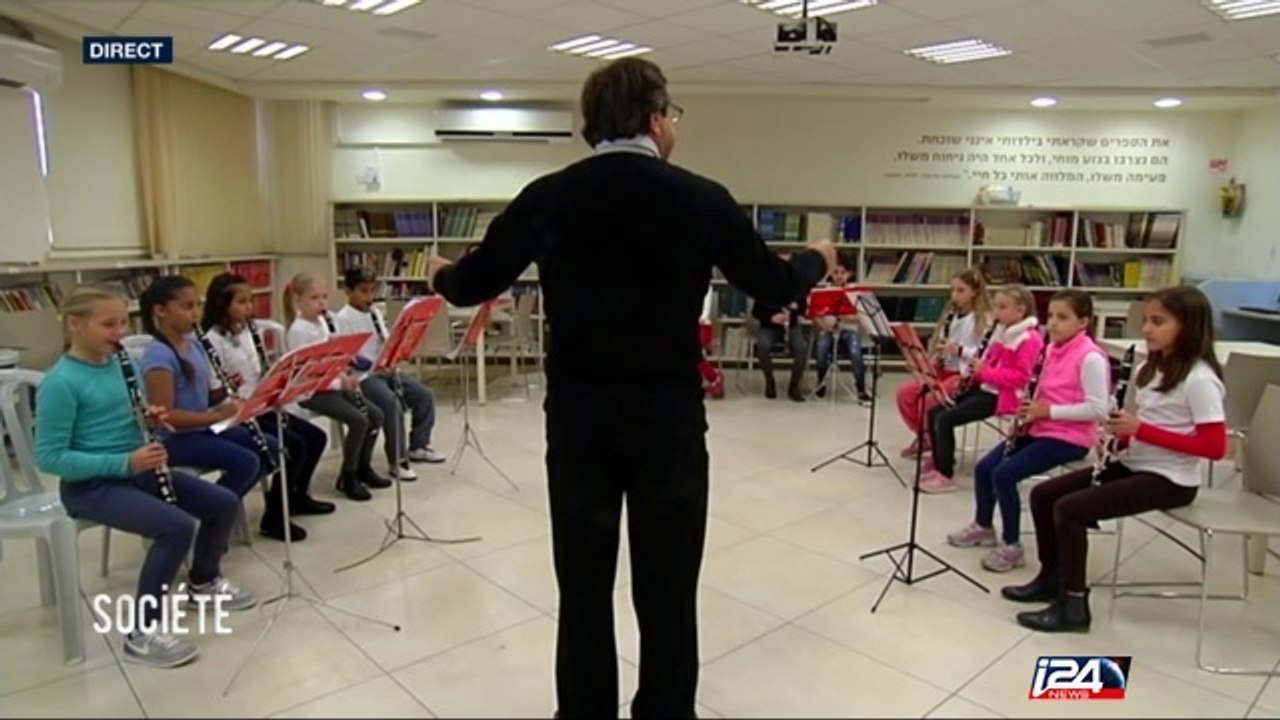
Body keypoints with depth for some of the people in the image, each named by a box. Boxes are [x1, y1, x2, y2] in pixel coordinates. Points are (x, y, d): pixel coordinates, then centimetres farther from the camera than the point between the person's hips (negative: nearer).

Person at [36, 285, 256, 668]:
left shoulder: (120, 365, 6)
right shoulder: (60, 383, -18)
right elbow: (50, 457, -19)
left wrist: (151, 420, -4)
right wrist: (124, 462, -25)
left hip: (135, 471, 8)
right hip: (92, 484, -8)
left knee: (224, 503, 3)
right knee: (178, 526, -28)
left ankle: (203, 582, 28)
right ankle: (142, 632, -13)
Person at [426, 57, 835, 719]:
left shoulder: (547, 197, -2)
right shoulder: (702, 198, -5)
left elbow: (475, 284, 6)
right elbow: (772, 286, 6)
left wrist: (440, 274, 30)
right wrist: (817, 260, 28)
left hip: (578, 414, 2)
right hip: (669, 414, -1)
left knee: (583, 584, 15)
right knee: (668, 586, 13)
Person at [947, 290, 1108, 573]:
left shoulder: (1090, 357, -17)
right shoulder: (1051, 350, 9)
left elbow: (1097, 409, -22)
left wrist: (1050, 410, -22)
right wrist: (1030, 406, 0)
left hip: (1069, 437, -8)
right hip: (1039, 428, 9)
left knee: (1004, 474, -20)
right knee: (984, 468, 4)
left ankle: (1012, 546, -5)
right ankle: (983, 526, 26)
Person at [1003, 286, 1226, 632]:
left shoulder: (1200, 379, -17)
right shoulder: (1155, 367, 10)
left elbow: (1215, 447, -21)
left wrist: (1141, 429, -23)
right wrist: (1122, 430, -4)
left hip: (1169, 479, -9)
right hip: (1134, 464, 9)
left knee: (1069, 509, -22)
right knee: (1043, 495, 1)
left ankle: (1074, 606, -9)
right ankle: (1051, 578, 17)